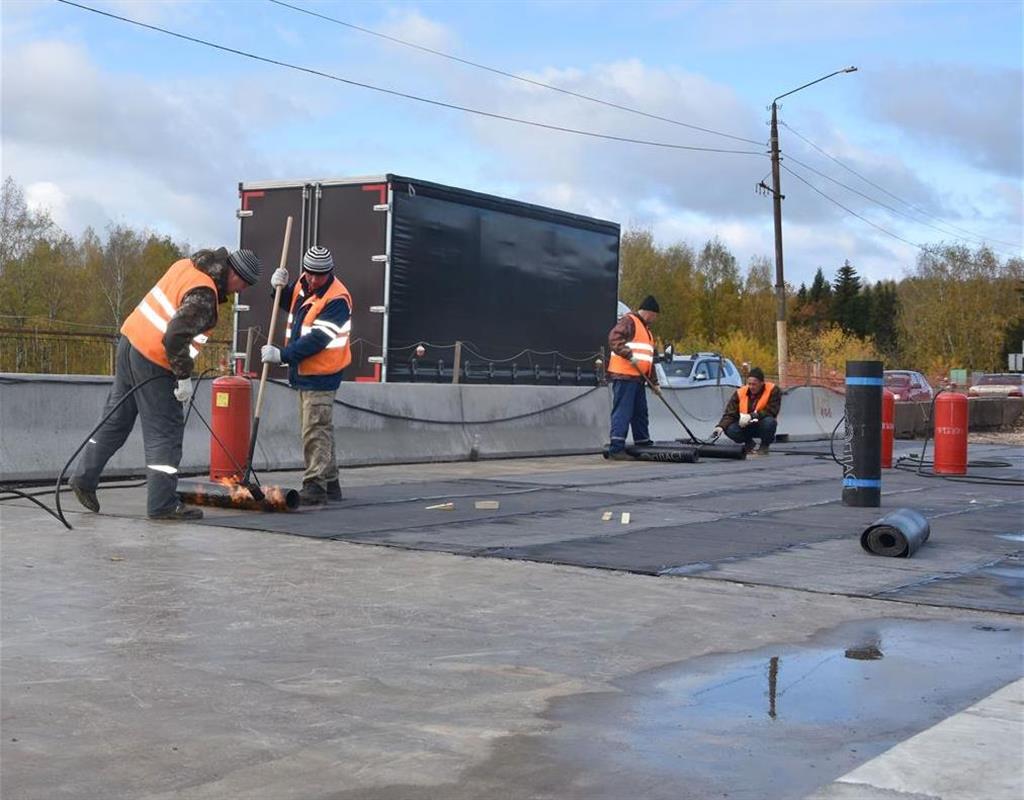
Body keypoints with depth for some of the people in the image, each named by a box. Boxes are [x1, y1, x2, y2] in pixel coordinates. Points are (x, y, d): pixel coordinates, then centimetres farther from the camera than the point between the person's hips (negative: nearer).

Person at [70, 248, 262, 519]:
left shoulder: (187, 265, 7)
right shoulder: (204, 294, -21)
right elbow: (175, 337, -27)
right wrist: (184, 376, -17)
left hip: (130, 342, 9)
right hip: (152, 361, -9)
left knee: (117, 418, 19)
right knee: (165, 430, -1)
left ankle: (84, 477, 28)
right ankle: (162, 504, 2)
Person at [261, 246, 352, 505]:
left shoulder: (337, 300, -20)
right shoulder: (303, 284, 6)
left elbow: (317, 340, -24)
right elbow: (288, 302, 26)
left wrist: (282, 355, -25)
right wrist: (280, 287, 4)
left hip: (321, 376, -9)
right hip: (303, 373, 9)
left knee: (316, 431, -10)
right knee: (320, 430, 16)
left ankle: (315, 486, -9)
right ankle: (330, 484, 25)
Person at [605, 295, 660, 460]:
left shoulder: (646, 330, 26)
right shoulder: (628, 321, -5)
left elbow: (649, 359, 28)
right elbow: (614, 338, -20)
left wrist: (654, 382, 24)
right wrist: (629, 355, -26)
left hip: (638, 378, 10)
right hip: (624, 375, -10)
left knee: (640, 413, 15)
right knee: (622, 412, -11)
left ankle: (643, 445, 24)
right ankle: (616, 448, -11)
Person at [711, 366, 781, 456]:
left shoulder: (773, 390, -14)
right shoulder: (740, 392, -8)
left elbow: (772, 411, -21)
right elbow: (730, 414, -10)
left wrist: (751, 416, -32)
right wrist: (721, 427, -29)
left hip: (762, 426, -2)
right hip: (746, 428, 2)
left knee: (769, 421, -36)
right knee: (730, 430, -28)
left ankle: (765, 446, -4)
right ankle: (749, 444, 7)